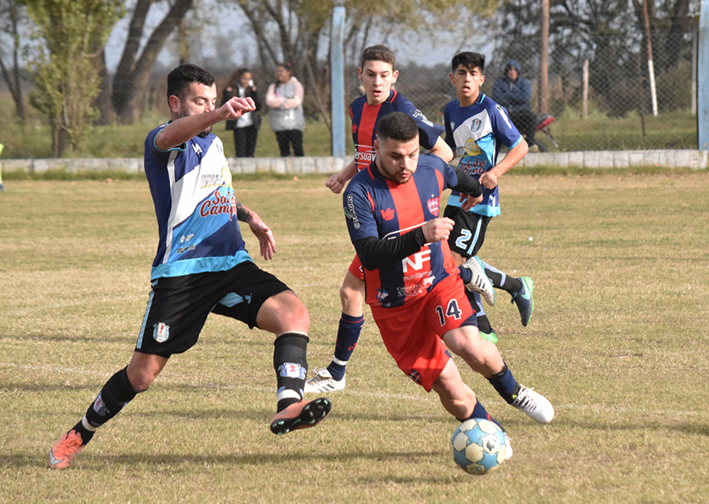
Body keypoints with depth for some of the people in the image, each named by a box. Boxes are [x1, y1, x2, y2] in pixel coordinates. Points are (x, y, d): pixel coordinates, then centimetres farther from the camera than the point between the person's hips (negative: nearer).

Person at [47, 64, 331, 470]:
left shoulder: (214, 143, 19)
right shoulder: (162, 143, -5)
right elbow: (169, 136, -33)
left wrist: (250, 217, 24)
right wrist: (220, 114, -51)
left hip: (232, 265, 6)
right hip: (180, 272, -6)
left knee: (295, 314, -19)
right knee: (141, 375, -2)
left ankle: (289, 406, -29)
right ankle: (80, 435, 19)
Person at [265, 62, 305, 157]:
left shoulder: (296, 85, 7)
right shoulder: (273, 87, 14)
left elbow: (297, 102, -7)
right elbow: (269, 101, -4)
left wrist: (280, 105, -7)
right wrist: (286, 101, -11)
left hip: (295, 123, -2)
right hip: (279, 123, 2)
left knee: (298, 149, -10)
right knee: (284, 151, 0)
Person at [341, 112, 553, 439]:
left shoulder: (431, 169, -3)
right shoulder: (360, 193, -17)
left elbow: (456, 179, 23)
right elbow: (369, 255, -26)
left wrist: (474, 191, 44)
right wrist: (420, 235, -36)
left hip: (440, 281, 2)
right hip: (395, 307, -2)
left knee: (469, 346, -27)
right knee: (455, 397, -7)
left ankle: (513, 392, 2)